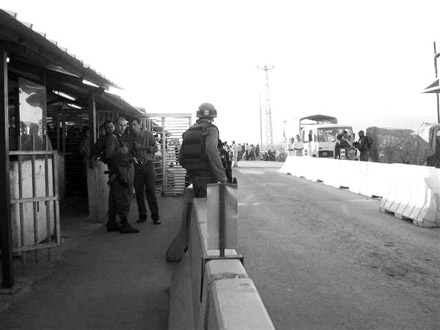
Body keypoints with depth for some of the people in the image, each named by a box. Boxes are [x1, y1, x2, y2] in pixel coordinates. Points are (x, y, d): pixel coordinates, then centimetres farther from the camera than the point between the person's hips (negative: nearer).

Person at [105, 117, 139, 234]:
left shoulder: (124, 137, 16)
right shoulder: (112, 138, -9)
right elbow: (108, 154, -21)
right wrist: (120, 151, -34)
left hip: (126, 169, 8)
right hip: (118, 170, -8)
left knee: (114, 198, 12)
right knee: (123, 198, -9)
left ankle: (112, 224, 18)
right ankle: (124, 225, -7)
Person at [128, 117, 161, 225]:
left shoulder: (148, 134, 2)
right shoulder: (130, 137, 8)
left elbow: (155, 148, -3)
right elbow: (129, 152, 13)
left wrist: (142, 147, -11)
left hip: (148, 165, -3)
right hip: (137, 166, 3)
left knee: (151, 191, -4)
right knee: (138, 192, 4)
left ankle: (155, 216, 2)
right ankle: (142, 215, 16)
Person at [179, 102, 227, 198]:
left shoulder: (188, 132, 14)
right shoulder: (210, 129, -6)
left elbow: (181, 158, 12)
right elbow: (211, 152, -23)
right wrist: (222, 176, -20)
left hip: (194, 178, 7)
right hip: (207, 178, -7)